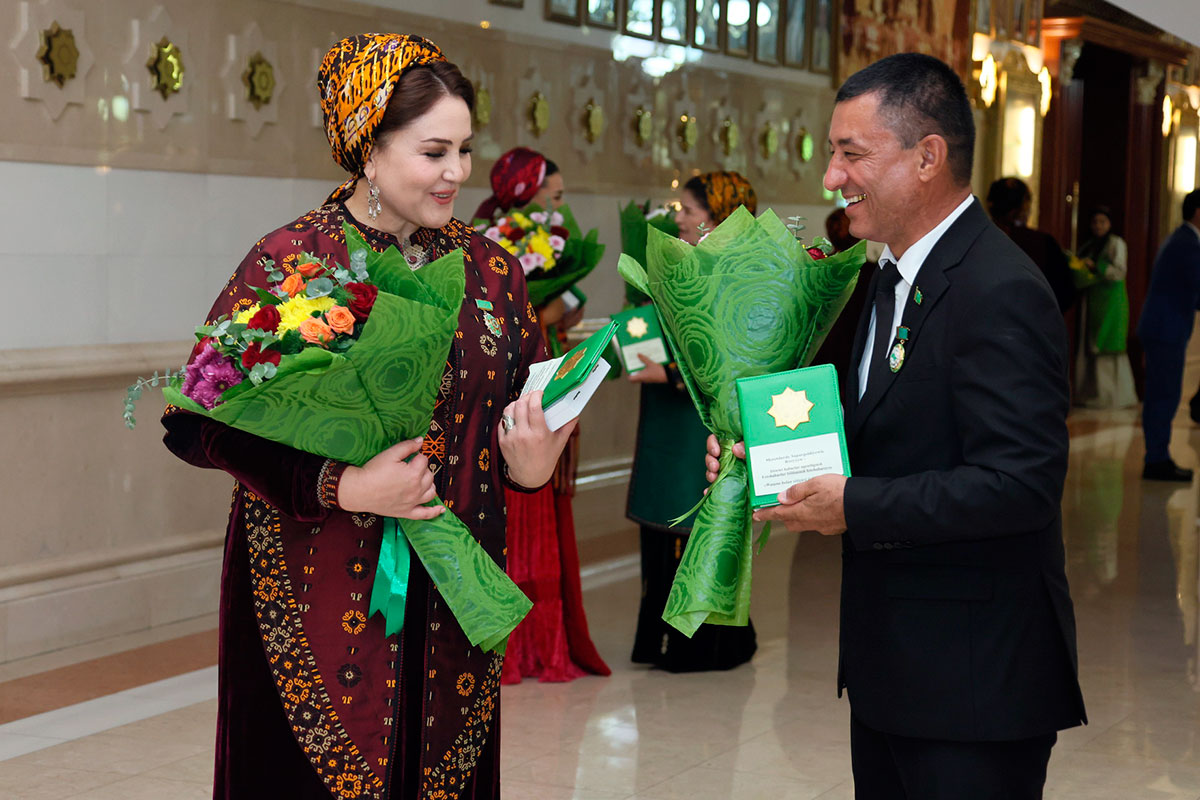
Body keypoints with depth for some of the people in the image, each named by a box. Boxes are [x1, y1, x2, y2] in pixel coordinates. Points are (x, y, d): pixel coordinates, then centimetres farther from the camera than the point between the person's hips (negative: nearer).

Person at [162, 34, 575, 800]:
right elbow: (196, 422, -12)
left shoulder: (489, 267, 7)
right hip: (323, 595, -4)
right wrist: (337, 486, -20)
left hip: (455, 593, 4)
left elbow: (531, 405, 15)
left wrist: (530, 463, -8)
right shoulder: (290, 261, -8)